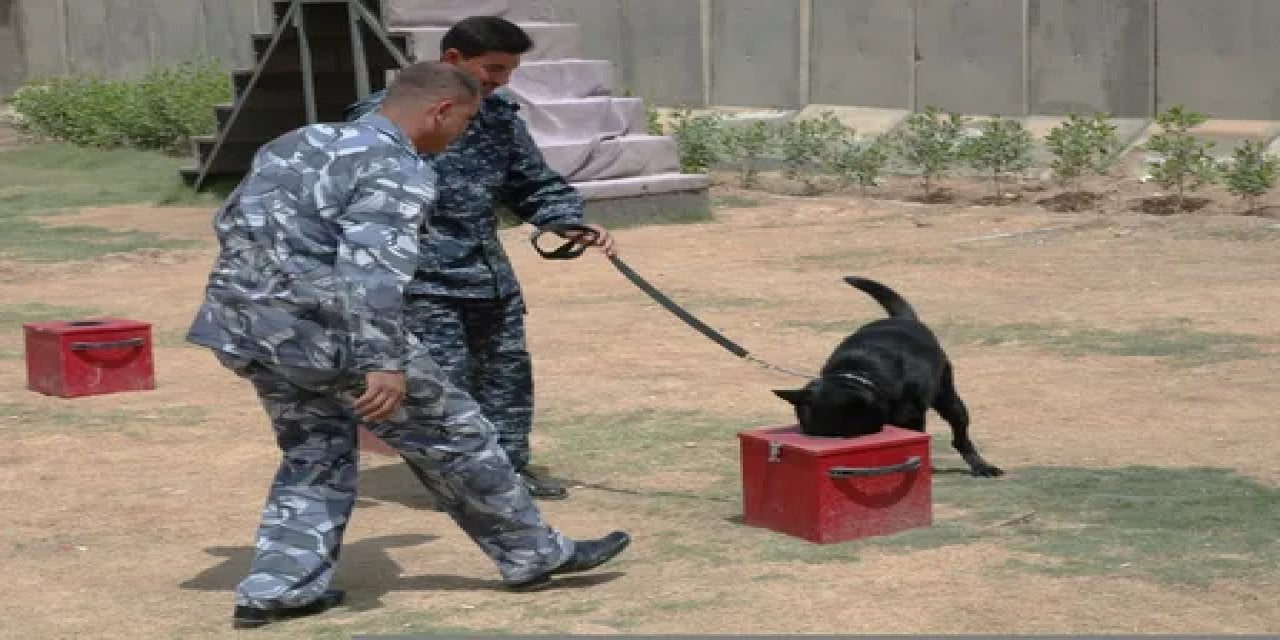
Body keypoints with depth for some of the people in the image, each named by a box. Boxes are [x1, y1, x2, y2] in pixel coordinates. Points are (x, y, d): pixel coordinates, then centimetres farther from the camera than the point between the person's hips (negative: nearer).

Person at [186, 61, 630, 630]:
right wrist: (384, 362, -28)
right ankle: (533, 555, 17)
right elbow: (372, 265, -24)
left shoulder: (295, 143, 17)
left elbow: (230, 221, 23)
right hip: (318, 328, -8)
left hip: (237, 323, 8)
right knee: (450, 433, 6)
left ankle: (278, 584, 13)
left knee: (315, 452, 23)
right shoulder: (397, 169, -11)